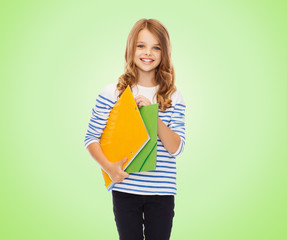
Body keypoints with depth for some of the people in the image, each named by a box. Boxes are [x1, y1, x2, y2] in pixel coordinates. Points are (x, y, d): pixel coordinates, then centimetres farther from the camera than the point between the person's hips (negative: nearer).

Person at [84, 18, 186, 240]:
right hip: (125, 190, 0)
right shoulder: (112, 93, -2)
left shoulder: (174, 97, 1)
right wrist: (109, 167, -16)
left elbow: (176, 149, -5)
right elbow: (92, 138, 1)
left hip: (161, 193, 1)